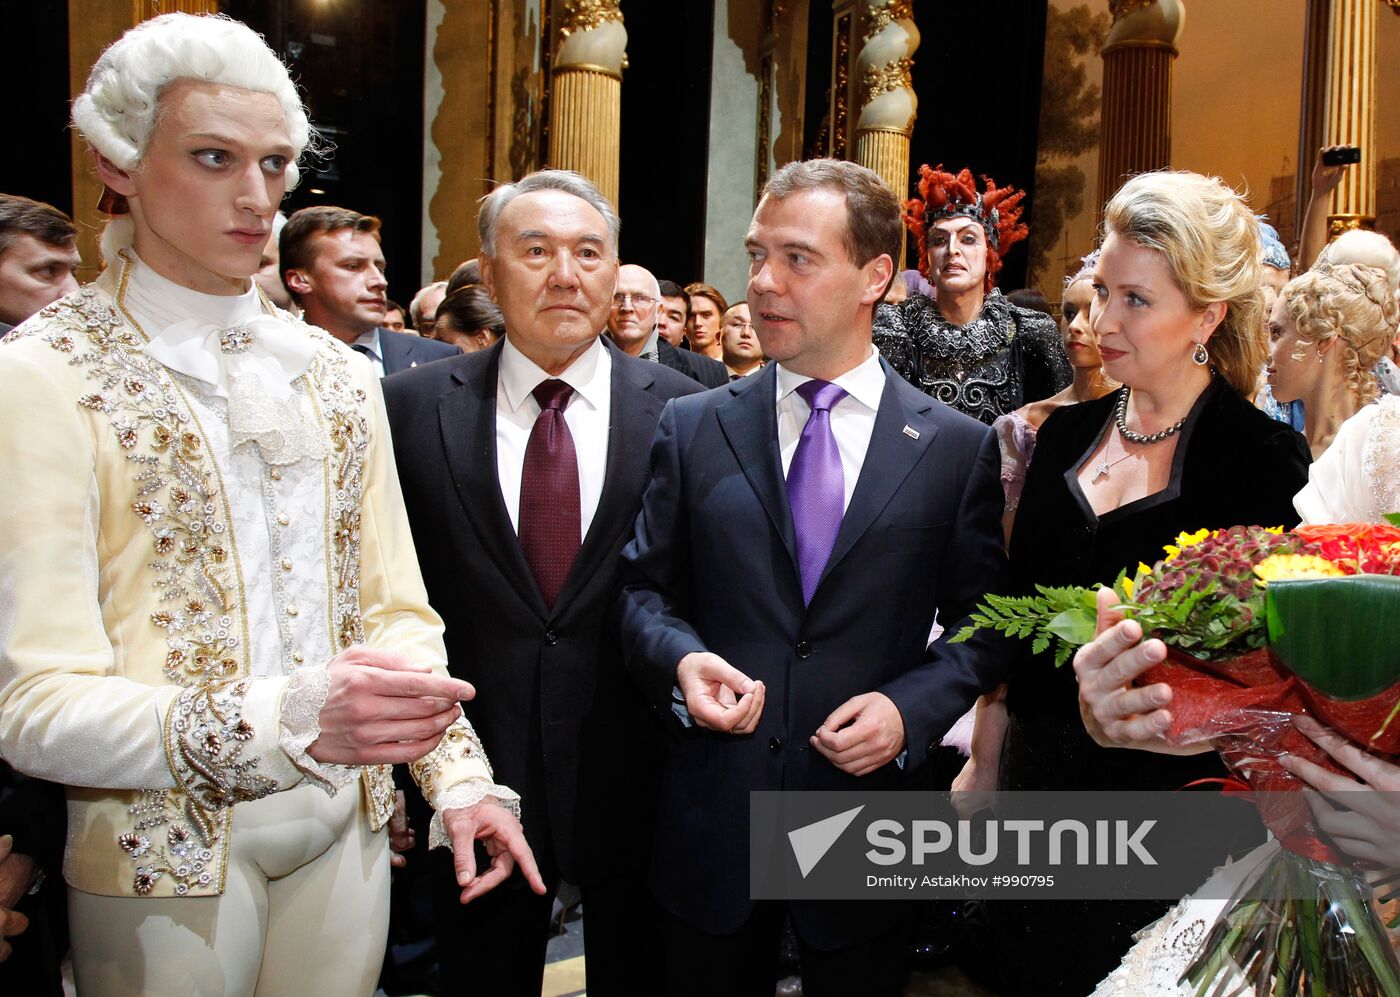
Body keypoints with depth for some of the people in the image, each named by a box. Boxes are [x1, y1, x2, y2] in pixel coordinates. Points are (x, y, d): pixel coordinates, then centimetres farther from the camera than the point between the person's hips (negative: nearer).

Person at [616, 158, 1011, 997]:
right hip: (714, 816, 1)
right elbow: (645, 587, 5)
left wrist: (910, 708, -14)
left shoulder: (959, 447, -2)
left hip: (872, 828, -1)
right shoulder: (693, 428, 1)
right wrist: (679, 659, -15)